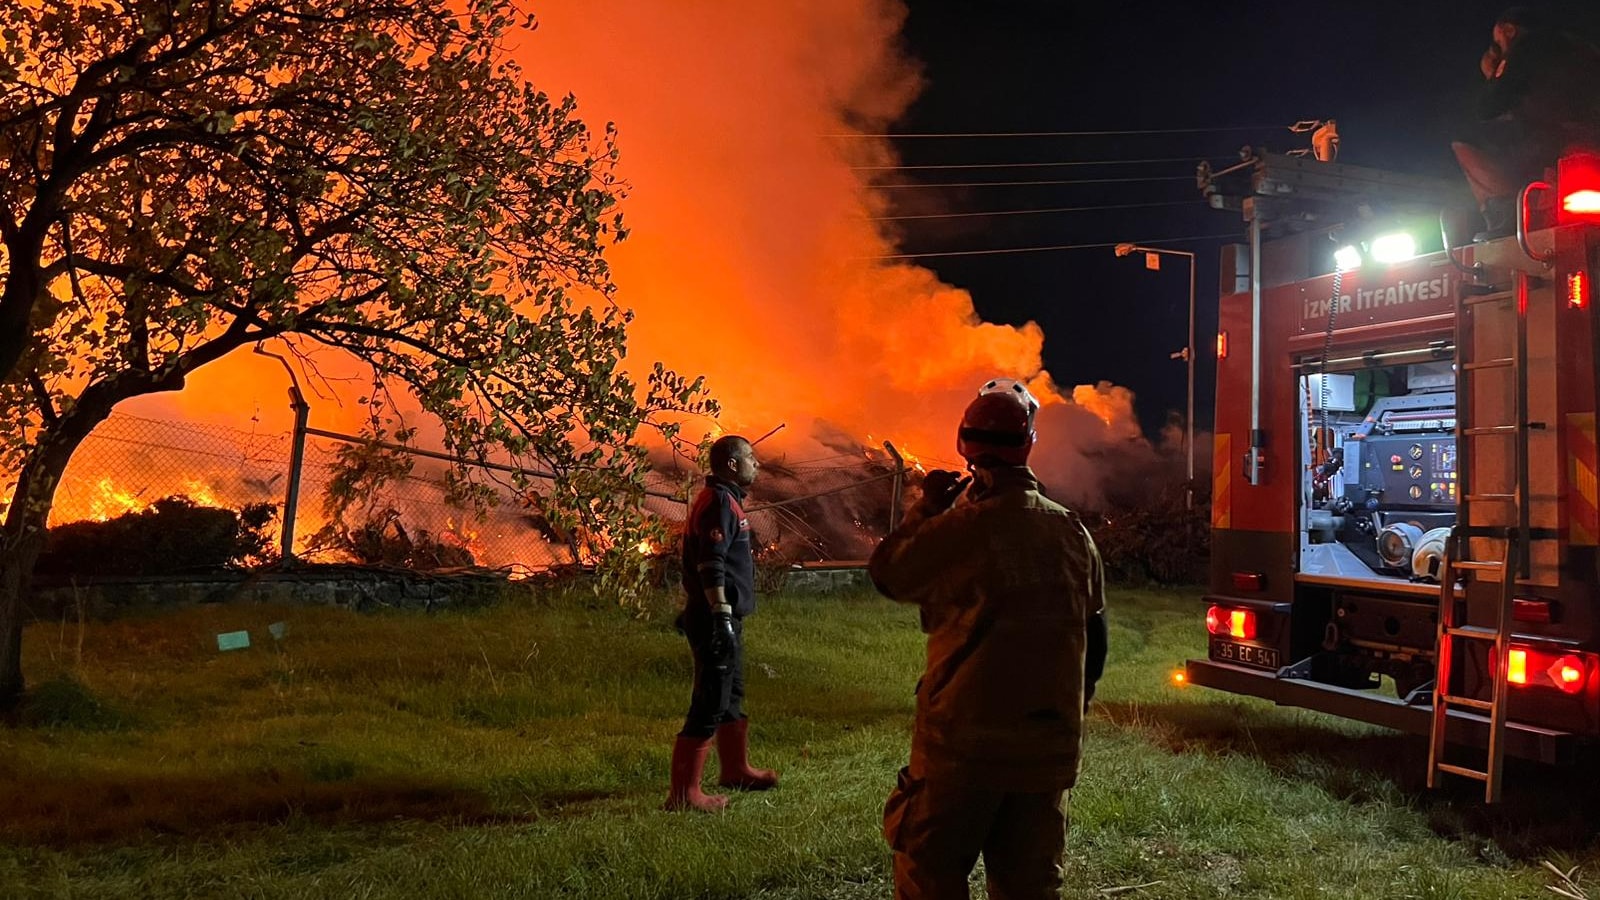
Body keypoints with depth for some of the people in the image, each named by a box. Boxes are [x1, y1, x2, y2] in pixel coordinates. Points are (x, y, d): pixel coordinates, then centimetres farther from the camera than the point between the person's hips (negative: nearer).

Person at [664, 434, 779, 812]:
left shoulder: (724, 499, 17)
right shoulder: (719, 502, -16)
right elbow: (710, 567, -25)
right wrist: (721, 617, -28)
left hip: (724, 619, 11)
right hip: (718, 620, -11)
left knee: (731, 696, 22)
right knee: (710, 707, -8)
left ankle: (735, 770, 37)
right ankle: (683, 792, -4)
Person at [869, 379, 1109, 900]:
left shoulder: (961, 528, -15)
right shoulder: (1071, 532, 2)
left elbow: (887, 574, 0)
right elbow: (1094, 637, 10)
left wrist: (926, 509, 10)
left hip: (965, 741, -5)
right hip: (1049, 748, 5)